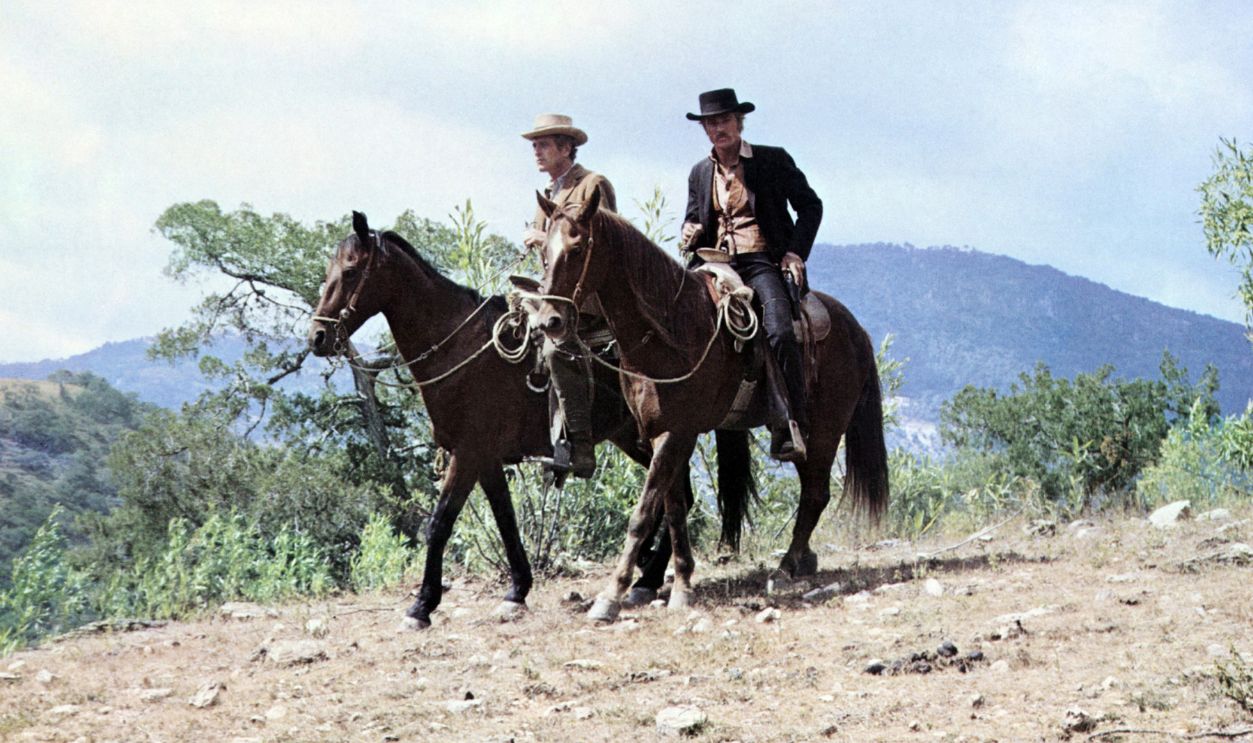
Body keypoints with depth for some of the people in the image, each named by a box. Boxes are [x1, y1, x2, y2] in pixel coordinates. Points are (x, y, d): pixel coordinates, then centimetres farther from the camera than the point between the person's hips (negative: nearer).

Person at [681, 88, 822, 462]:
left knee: (780, 334, -27)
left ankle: (792, 428, -24)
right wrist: (691, 231, 2)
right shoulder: (700, 172, 17)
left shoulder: (773, 161, 4)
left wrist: (796, 252, -3)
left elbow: (810, 206, 9)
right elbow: (693, 218, 27)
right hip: (716, 264, 5)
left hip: (763, 263, -5)